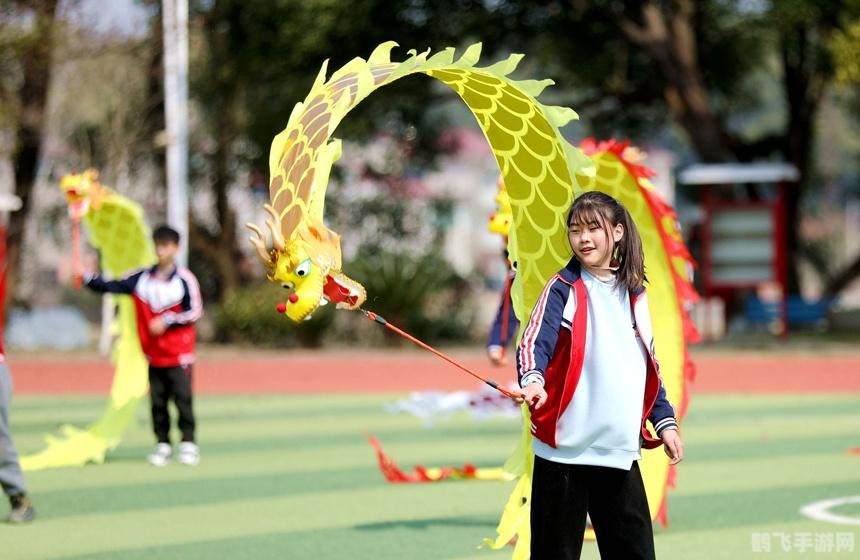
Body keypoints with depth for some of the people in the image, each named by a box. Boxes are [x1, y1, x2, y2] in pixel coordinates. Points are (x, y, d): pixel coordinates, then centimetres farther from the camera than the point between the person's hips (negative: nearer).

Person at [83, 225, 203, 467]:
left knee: (183, 398, -4)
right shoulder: (141, 278, 4)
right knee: (157, 401, 5)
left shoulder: (185, 279, -6)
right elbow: (112, 286, 0)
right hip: (153, 354, 4)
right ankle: (162, 444, 12)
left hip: (179, 354, -4)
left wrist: (167, 322, -15)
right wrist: (87, 278, -12)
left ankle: (188, 443, 3)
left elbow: (195, 311, -7)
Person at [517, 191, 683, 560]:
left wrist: (664, 420, 17)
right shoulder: (563, 289, -3)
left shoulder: (634, 294, 14)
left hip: (621, 451, 5)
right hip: (565, 448, -5)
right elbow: (535, 341, -17)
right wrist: (532, 379, -36)